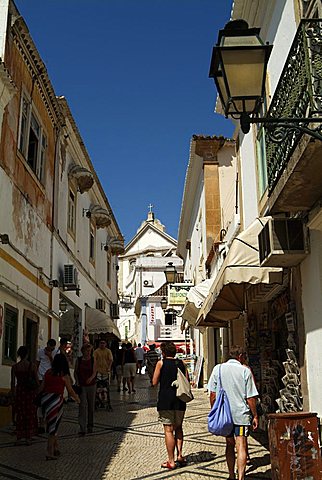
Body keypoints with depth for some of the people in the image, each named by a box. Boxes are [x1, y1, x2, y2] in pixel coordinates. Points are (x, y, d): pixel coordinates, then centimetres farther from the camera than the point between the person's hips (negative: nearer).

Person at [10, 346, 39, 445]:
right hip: (31, 392, -1)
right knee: (30, 414, 10)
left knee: (20, 414, 12)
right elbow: (37, 381, -4)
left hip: (19, 391, 1)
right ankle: (28, 438, 14)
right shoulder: (32, 366, -8)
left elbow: (13, 383, -1)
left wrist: (13, 395, 9)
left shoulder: (14, 367, -4)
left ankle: (20, 437, 13)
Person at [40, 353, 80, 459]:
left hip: (45, 399, 5)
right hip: (56, 400, -5)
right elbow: (70, 391, 4)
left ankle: (55, 448, 26)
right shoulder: (64, 375, -3)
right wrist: (77, 398, 21)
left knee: (51, 424, 17)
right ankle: (50, 453, 4)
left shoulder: (48, 372, 8)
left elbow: (41, 388, 11)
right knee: (53, 426, 3)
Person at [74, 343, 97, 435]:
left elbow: (94, 372, -9)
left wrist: (91, 378, -29)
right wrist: (77, 381, -7)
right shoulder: (78, 360, 1)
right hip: (81, 386, -1)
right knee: (82, 406, -10)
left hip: (91, 385, 1)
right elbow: (75, 372, 8)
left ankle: (90, 426, 27)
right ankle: (82, 429, -12)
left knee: (91, 406, 10)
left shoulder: (93, 360, -1)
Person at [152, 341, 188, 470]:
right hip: (180, 401, 4)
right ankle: (179, 455, 13)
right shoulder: (181, 363, 7)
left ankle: (171, 461, 1)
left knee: (168, 430, -1)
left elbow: (154, 382, -1)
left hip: (165, 401, -4)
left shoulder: (161, 363, -4)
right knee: (178, 428, 19)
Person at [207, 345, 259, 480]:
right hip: (242, 414, -3)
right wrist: (255, 416, 4)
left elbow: (212, 394, 3)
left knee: (230, 445, 17)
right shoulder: (245, 371, -5)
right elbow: (250, 398, -5)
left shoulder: (218, 369, 2)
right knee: (241, 446, -2)